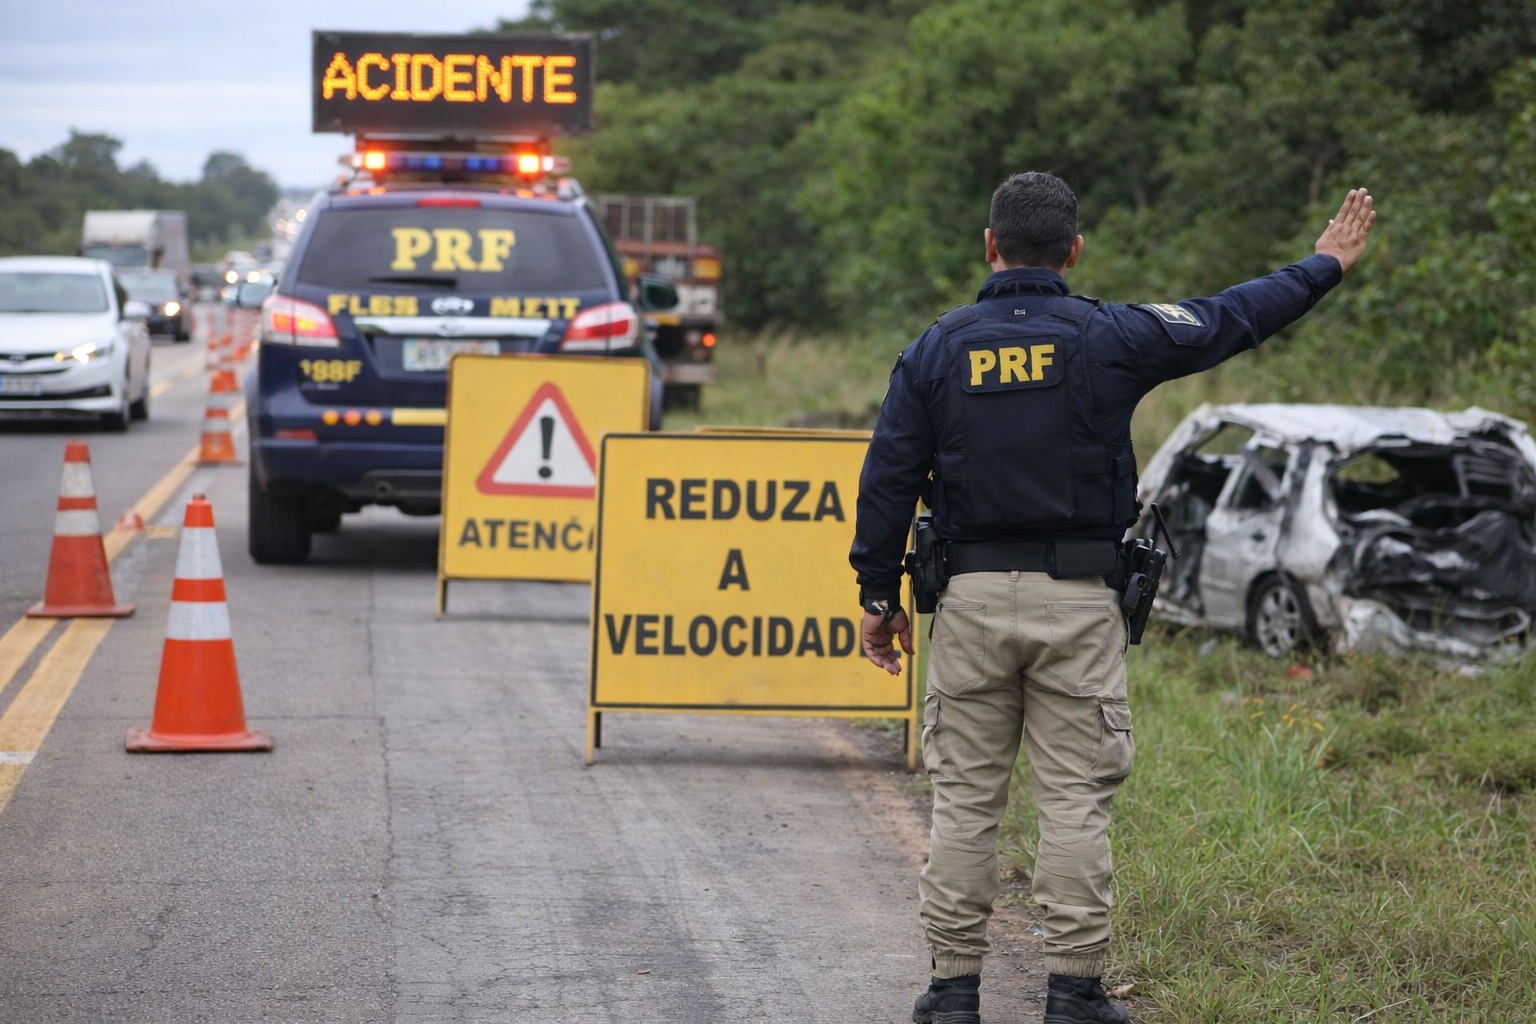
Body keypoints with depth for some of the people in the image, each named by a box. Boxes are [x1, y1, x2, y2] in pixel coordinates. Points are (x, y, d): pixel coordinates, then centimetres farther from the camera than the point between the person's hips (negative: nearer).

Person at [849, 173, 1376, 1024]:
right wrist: (1326, 265, 25)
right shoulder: (1108, 339, -2)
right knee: (1075, 797, 2)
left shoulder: (937, 349, 3)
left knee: (964, 795, 6)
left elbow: (888, 481, 2)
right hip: (1079, 602, -1)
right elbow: (1233, 319, 10)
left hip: (973, 600, 1)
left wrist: (879, 596, 10)